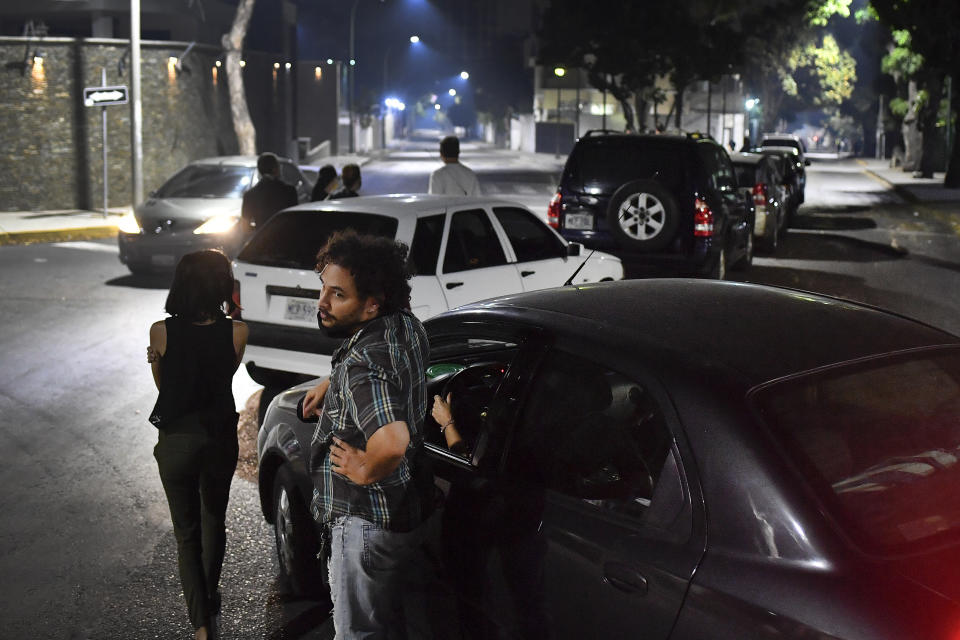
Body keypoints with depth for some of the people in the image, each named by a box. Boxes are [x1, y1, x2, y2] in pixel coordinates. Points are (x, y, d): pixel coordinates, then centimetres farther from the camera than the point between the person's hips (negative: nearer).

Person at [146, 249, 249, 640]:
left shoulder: (162, 332, -14)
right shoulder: (236, 333, -15)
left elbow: (162, 384, 0)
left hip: (176, 440, -1)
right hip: (220, 437, 1)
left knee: (186, 534, 10)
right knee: (214, 523, 24)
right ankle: (210, 603, 41)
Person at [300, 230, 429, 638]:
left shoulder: (362, 364, -32)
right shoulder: (407, 325, -2)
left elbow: (392, 443, -49)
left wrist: (365, 470, -28)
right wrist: (330, 385, 13)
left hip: (365, 523, -10)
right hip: (404, 511, 10)